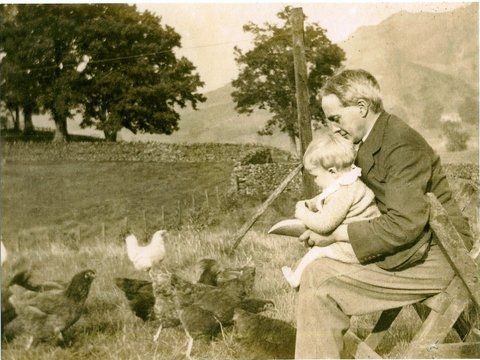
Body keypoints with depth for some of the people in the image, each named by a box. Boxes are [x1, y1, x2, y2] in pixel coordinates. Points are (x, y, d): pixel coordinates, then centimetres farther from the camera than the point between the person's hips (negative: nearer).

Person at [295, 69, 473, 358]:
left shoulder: (403, 146, -19)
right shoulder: (373, 141, 11)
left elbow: (404, 225, -26)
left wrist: (336, 233, -20)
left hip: (429, 259, -10)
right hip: (412, 250, 10)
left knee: (319, 280, -19)